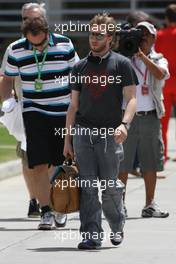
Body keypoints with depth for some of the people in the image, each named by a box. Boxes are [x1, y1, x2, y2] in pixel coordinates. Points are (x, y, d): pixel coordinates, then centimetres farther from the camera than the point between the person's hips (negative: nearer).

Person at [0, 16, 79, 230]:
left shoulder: (64, 45, -3)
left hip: (64, 112, 1)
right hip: (35, 113, -1)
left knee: (63, 163, 5)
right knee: (39, 164, -11)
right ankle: (45, 211, -7)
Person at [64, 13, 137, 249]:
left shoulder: (121, 64, 3)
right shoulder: (80, 67, 14)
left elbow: (131, 99, -2)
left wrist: (124, 124, -19)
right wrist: (67, 138, 12)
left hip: (109, 133, -3)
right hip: (82, 131, 3)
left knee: (110, 186, -1)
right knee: (87, 186, -3)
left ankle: (117, 226, 23)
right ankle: (91, 235, -2)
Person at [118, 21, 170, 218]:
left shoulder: (158, 60, 8)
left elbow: (160, 74, -13)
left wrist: (141, 54, -20)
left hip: (150, 117, 1)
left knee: (150, 164, 5)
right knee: (122, 164, -1)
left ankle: (149, 205, 12)